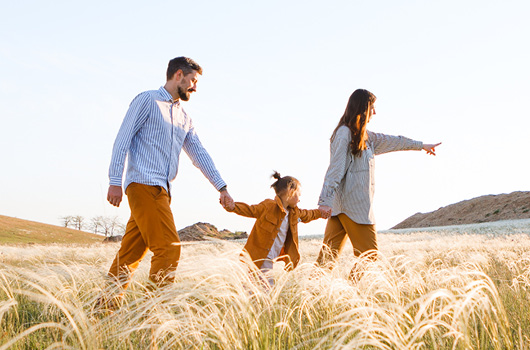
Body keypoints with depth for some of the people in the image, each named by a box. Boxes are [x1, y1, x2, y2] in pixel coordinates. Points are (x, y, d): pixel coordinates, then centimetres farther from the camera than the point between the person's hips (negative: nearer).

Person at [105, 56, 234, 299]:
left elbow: (199, 154, 24)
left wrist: (221, 187, 17)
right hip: (144, 184, -7)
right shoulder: (147, 101, 2)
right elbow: (123, 140, -4)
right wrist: (115, 182, -12)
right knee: (169, 249, -15)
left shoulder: (184, 118, 24)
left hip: (162, 191, 7)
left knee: (131, 254, 8)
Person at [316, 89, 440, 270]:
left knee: (329, 253, 4)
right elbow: (335, 168, -15)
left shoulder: (365, 136, 20)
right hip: (352, 205, -9)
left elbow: (390, 141, 33)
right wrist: (325, 200, -20)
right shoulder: (344, 133, -7)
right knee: (369, 254, -5)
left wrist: (420, 145, 43)